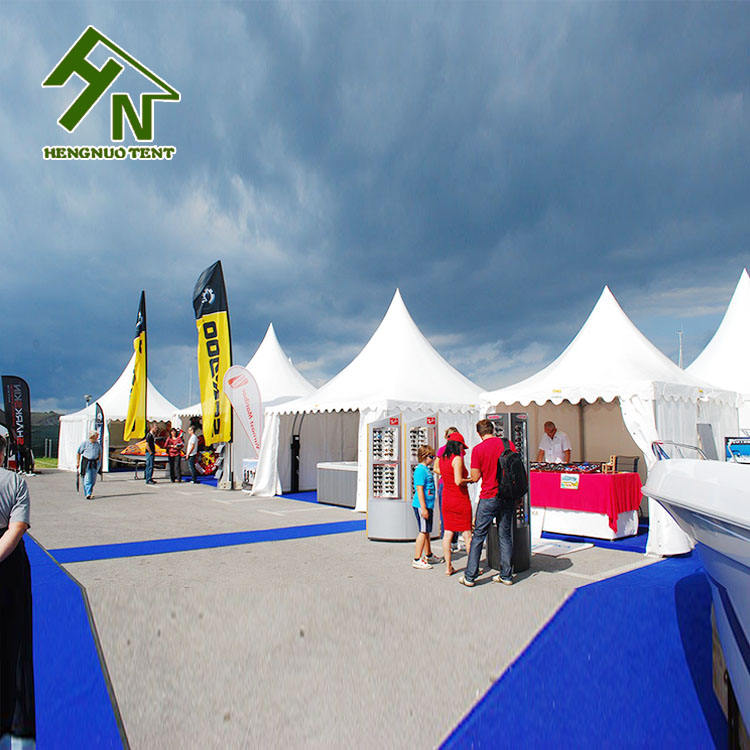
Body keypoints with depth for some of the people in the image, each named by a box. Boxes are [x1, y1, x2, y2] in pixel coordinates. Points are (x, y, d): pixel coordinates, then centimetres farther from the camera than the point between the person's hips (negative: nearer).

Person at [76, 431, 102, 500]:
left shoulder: (98, 444, 8)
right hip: (86, 463, -4)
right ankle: (88, 493, -7)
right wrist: (78, 463, 1)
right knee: (87, 479, -9)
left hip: (94, 463, 4)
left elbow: (100, 453, 21)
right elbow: (78, 453, 2)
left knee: (93, 479, 6)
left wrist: (99, 462, 13)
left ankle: (90, 491, 25)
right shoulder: (85, 443, -4)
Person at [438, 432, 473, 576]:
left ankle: (448, 567, 12)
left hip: (446, 498, 7)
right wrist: (470, 480, -6)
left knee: (447, 533, 8)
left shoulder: (442, 459, 6)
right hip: (460, 499, -7)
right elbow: (458, 481, -25)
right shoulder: (457, 459, -17)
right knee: (467, 534, 4)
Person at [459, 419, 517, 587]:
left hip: (489, 497, -4)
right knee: (505, 536, 12)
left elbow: (475, 477, -7)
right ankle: (506, 575, 17)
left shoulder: (477, 449, -9)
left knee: (478, 536, 3)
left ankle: (470, 576, 7)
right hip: (508, 497, 4)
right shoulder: (508, 444, 1)